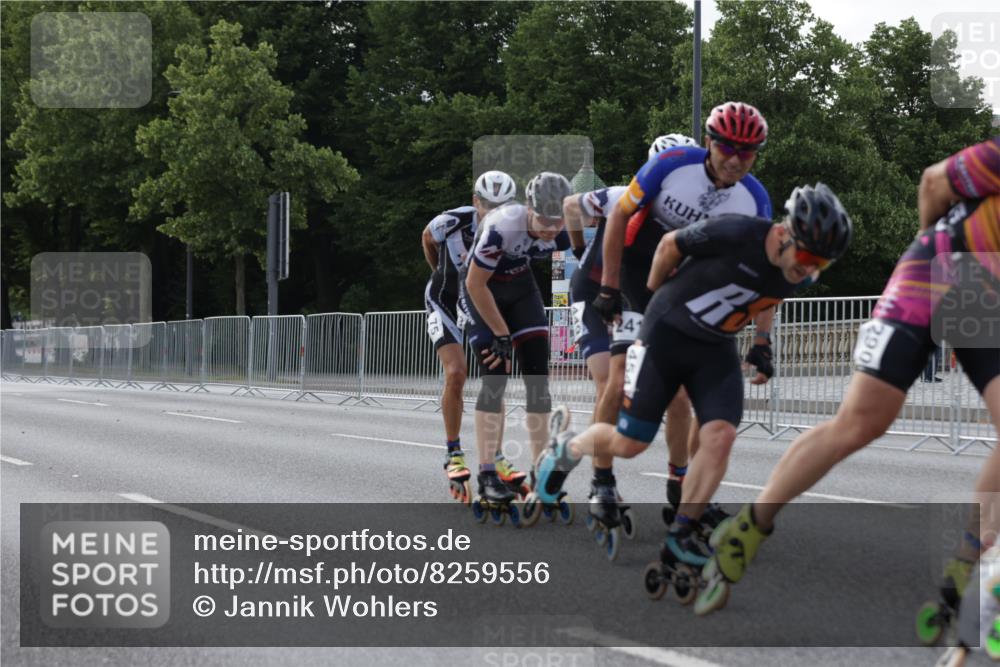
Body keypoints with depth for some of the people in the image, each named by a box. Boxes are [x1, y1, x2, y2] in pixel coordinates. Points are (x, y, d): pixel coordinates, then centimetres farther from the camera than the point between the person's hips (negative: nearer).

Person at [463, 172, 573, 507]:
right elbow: (475, 284, -26)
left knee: (538, 374, -3)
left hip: (520, 285, 5)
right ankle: (488, 474, -8)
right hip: (484, 290, -5)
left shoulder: (565, 232, -22)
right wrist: (501, 334, -20)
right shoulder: (503, 226, -37)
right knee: (496, 376, -13)